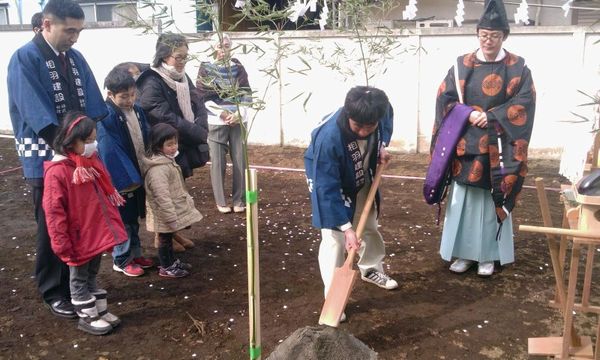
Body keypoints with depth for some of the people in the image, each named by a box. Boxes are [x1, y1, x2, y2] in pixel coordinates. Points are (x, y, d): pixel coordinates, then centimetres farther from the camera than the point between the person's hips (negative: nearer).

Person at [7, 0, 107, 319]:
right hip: (47, 159, -6)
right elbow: (37, 114, -19)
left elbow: (92, 104, 6)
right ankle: (53, 292, 22)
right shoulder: (24, 59, -11)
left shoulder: (75, 58, 9)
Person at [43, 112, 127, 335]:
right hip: (78, 239, -7)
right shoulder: (57, 172, -22)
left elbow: (105, 195, 15)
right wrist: (62, 245, -18)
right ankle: (88, 317, 24)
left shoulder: (91, 162, 3)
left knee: (92, 275, 22)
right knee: (80, 278, 11)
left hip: (97, 234, 7)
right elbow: (54, 213, -20)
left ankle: (100, 311, 34)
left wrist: (110, 227, 17)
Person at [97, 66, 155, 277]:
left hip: (139, 175, 7)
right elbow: (110, 152, -23)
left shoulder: (137, 111, 3)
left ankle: (135, 254, 34)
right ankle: (121, 260, 20)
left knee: (134, 218, 19)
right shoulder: (107, 117, -19)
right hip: (122, 179, -7)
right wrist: (126, 179, -24)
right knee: (123, 221, 6)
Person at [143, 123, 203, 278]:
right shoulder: (158, 169, -29)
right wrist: (171, 217, -29)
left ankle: (172, 262, 40)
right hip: (165, 214, -9)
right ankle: (166, 268, 25)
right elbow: (162, 196, -31)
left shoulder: (168, 160, 5)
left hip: (173, 210, 9)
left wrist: (187, 199, 22)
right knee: (165, 239, 9)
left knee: (169, 238, 24)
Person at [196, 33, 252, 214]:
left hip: (238, 120, 2)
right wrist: (221, 113, -14)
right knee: (218, 162, 0)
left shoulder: (237, 66, 8)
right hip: (216, 121, -2)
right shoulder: (205, 68, 1)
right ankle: (220, 201, 12)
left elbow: (246, 92, 4)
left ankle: (239, 200, 13)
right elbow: (203, 95, -4)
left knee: (240, 160, 2)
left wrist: (239, 113, -10)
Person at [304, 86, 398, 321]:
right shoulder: (328, 137, -43)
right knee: (334, 239, -11)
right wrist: (346, 227, -35)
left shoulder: (380, 111, -27)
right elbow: (327, 189, -36)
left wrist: (382, 146, -12)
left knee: (370, 226, 20)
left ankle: (371, 269, 46)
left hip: (362, 180, 6)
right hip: (328, 181, -5)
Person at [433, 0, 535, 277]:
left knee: (494, 198, 4)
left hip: (498, 146, -1)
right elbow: (445, 99, 1)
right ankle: (465, 252, 17)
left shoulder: (517, 67, 1)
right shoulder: (462, 65, 5)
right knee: (464, 197, 5)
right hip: (465, 143, 2)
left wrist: (491, 116, -16)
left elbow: (525, 102, -6)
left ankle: (488, 255, 16)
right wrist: (468, 115, -15)